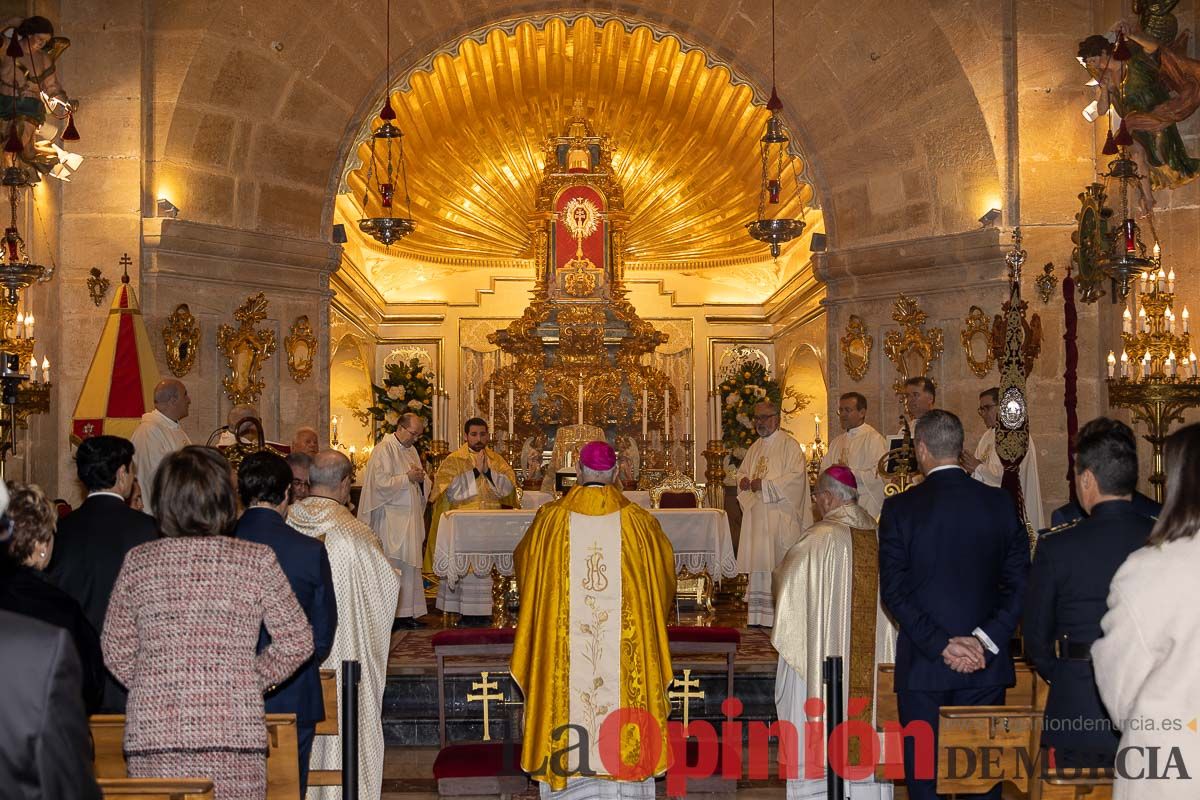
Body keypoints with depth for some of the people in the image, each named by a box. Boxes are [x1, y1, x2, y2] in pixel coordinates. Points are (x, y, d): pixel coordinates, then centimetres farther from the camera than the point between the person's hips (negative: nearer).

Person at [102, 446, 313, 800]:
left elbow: (115, 651, 8)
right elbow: (297, 641, 1)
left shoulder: (138, 562, 2)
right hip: (234, 733, -1)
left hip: (153, 735, 2)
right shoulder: (257, 561, -3)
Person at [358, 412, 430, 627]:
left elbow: (421, 485, 22)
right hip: (391, 518, -8)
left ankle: (408, 612, 10)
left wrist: (421, 478, 0)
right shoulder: (384, 450, -8)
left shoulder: (411, 450, 17)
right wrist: (407, 478, -16)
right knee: (393, 567, -8)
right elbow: (382, 482, -18)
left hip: (410, 517, 8)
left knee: (411, 565, 7)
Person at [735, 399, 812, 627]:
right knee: (759, 563, 5)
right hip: (757, 517, 7)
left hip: (780, 516, -7)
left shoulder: (789, 445, -5)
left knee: (780, 564, -8)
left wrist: (764, 485, -17)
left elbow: (796, 476, -15)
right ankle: (760, 614, 9)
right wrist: (744, 481, 1)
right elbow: (742, 471, 25)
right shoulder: (755, 448, 18)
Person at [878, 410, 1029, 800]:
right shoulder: (1001, 503, 1)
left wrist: (940, 646, -11)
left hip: (921, 665, -2)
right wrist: (986, 640, -6)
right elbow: (1019, 582, -2)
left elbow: (894, 590, -11)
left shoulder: (899, 508, -7)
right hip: (985, 665, 3)